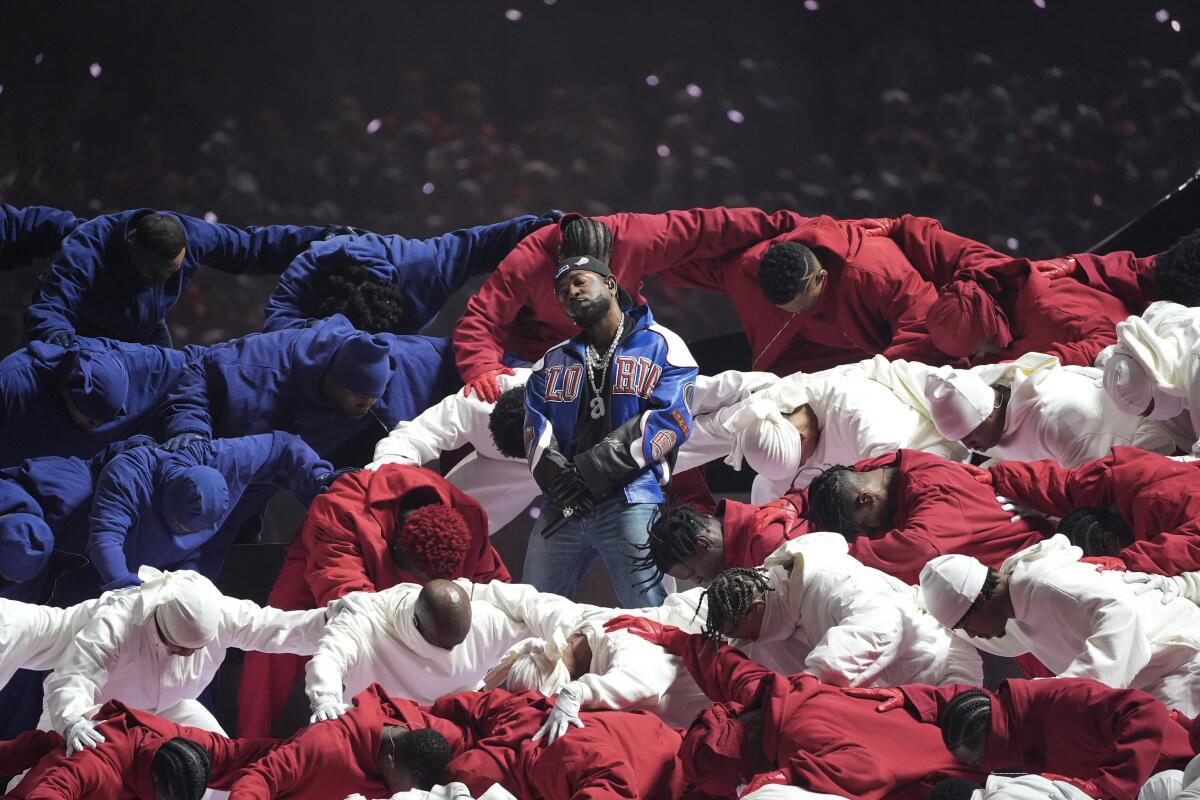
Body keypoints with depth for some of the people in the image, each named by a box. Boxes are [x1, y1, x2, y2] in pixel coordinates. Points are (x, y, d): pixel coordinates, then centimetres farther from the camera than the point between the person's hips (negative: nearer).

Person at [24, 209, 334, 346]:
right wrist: (57, 334, -71)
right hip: (86, 343, -4)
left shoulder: (192, 235, -26)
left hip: (148, 341, 4)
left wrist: (319, 239, -19)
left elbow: (251, 246, -13)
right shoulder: (85, 252, -40)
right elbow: (46, 306, -46)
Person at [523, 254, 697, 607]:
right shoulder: (552, 363, 25)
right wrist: (560, 479, -11)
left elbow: (670, 419, -5)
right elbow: (536, 429, 11)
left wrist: (590, 471, -11)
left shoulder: (661, 346, 9)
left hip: (632, 502, -5)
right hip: (562, 508, 5)